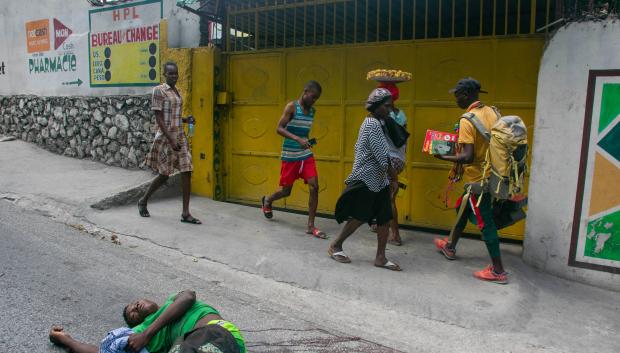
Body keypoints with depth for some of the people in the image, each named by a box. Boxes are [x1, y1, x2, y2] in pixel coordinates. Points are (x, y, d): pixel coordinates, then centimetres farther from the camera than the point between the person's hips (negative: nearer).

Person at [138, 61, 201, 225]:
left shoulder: (177, 92, 13)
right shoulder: (158, 91, -8)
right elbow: (158, 117, -14)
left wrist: (186, 120, 1)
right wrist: (171, 139, -20)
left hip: (180, 136, 7)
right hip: (165, 137, -6)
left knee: (187, 172, -2)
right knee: (164, 174, 2)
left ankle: (185, 213, 2)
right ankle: (143, 201, 28)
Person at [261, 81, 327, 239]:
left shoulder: (312, 111, 9)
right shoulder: (292, 106, -10)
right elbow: (279, 129, -17)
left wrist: (308, 141, 8)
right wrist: (297, 139, -29)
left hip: (306, 154, 5)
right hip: (290, 156, -5)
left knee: (314, 187, -9)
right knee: (286, 191, 7)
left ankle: (310, 226, 0)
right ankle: (267, 201, 41)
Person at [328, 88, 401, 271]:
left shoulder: (372, 123, 13)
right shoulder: (373, 124, -17)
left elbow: (359, 148, 17)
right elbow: (383, 158, -21)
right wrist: (394, 178, -12)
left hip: (377, 180, 9)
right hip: (366, 180, -9)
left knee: (384, 218, 6)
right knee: (359, 217, 1)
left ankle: (380, 257, 13)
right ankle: (335, 246, 19)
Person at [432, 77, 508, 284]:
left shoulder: (467, 120, -20)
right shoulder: (491, 112, 4)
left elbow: (467, 157, -26)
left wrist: (443, 157, -12)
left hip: (477, 179, -8)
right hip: (490, 174, 8)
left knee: (485, 221, -1)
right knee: (463, 211, 23)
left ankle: (498, 271, 7)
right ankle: (450, 246, 40)